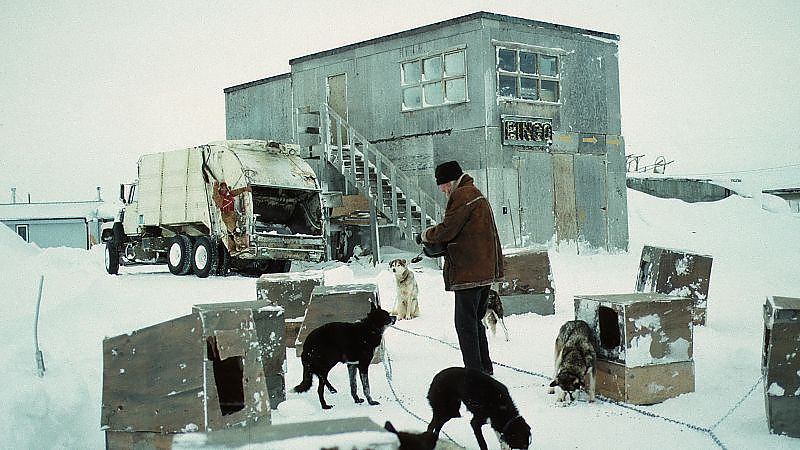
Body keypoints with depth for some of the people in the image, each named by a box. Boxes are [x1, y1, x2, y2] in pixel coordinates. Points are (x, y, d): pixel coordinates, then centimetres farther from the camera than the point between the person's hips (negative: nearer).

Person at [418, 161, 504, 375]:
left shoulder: (462, 195, -11)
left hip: (469, 271, -11)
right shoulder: (475, 193, 21)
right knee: (475, 321, 19)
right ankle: (484, 368, 25)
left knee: (465, 323, -5)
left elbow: (447, 230, -17)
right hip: (486, 270, 11)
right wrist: (438, 246, 11)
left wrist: (425, 236, 1)